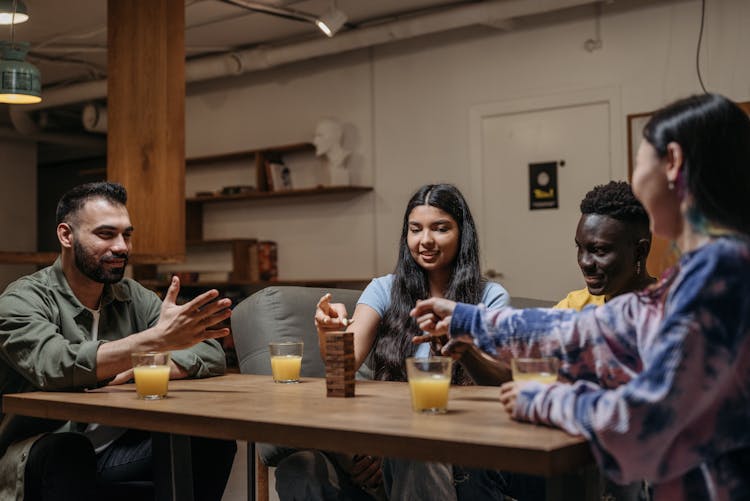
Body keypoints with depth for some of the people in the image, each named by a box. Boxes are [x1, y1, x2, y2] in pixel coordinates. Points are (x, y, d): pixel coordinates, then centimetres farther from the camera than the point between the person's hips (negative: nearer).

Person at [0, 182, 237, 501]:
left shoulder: (132, 298, 7)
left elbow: (212, 354, -2)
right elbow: (55, 367, -31)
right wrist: (158, 339, -40)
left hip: (116, 448, 5)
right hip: (34, 460, -5)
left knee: (215, 441, -15)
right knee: (66, 450, -38)